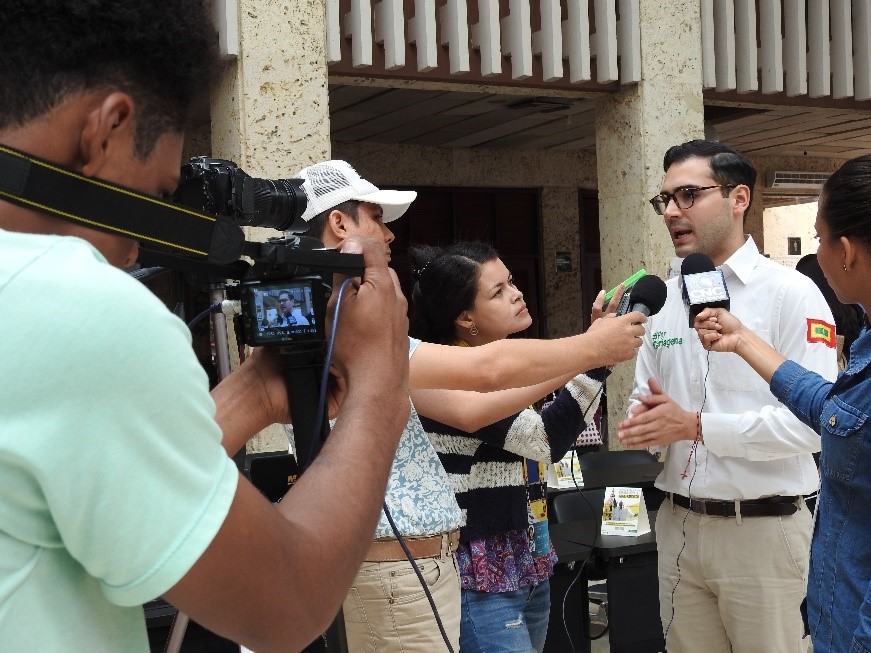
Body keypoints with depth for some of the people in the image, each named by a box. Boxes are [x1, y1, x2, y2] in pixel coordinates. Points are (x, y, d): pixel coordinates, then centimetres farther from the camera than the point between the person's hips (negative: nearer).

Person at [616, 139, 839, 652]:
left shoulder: (791, 293, -9)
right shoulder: (661, 300, 10)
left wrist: (696, 426, -18)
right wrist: (645, 425, -9)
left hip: (764, 529, -5)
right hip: (678, 525, 5)